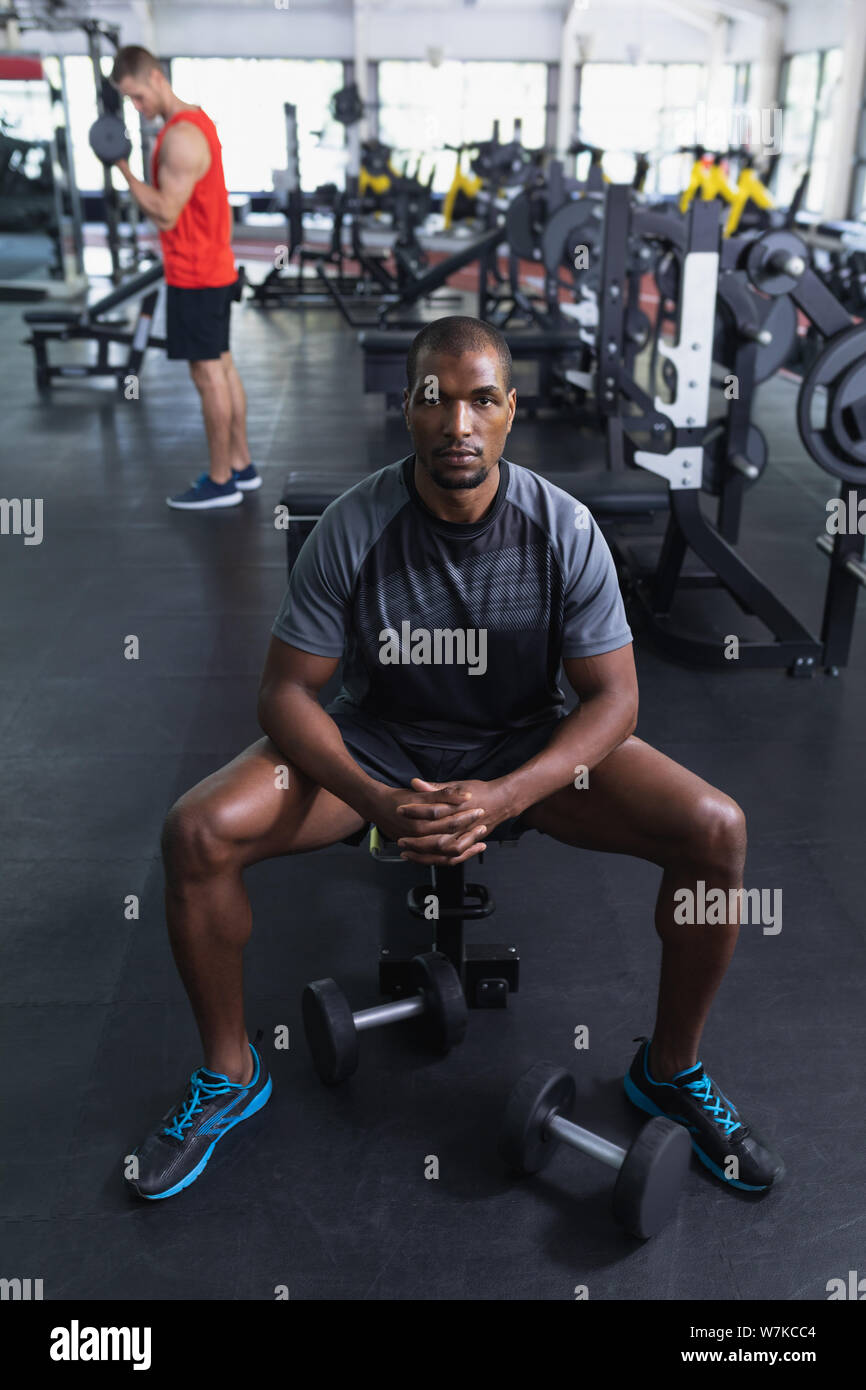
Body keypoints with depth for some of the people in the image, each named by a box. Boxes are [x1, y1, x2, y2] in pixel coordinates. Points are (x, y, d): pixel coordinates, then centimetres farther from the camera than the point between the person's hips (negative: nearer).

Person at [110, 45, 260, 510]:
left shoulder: (180, 137, -19)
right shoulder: (196, 119, 14)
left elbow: (165, 213, -23)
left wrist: (123, 168, -19)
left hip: (195, 276, -10)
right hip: (215, 268, 10)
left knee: (208, 374, -4)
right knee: (222, 367, 14)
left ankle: (221, 482, 4)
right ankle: (241, 465, 22)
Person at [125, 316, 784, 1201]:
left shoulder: (564, 529, -14)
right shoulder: (353, 528, -15)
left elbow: (612, 697, -12)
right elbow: (286, 691, -12)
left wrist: (503, 798, -29)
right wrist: (375, 800, -30)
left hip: (525, 750, 1)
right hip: (380, 744, 0)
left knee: (717, 829, -20)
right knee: (195, 833, -22)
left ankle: (671, 1071, 6)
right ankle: (229, 1075, 4)